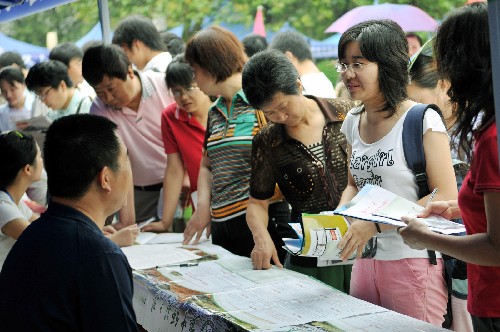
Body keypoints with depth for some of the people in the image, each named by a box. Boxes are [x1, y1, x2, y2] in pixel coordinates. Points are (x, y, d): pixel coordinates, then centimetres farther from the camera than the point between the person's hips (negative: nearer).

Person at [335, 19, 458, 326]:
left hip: (414, 262, -6)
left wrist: (376, 224, -21)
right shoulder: (353, 122, 9)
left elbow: (446, 197, -15)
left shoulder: (423, 120, -12)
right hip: (366, 260, 6)